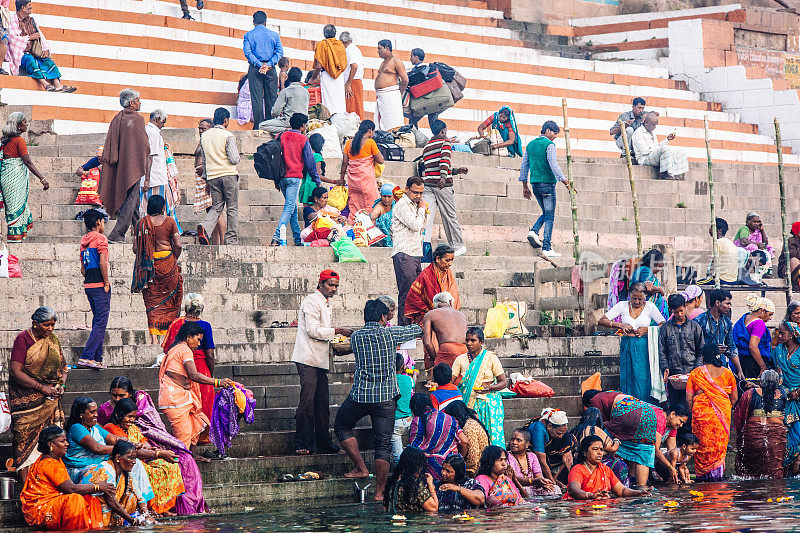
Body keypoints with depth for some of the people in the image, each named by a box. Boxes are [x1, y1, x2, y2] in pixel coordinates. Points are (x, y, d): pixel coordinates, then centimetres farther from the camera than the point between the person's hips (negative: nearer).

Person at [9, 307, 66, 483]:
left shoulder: (53, 339, 10)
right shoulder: (23, 339, -9)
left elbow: (63, 367, 19)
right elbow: (15, 371, -15)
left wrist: (61, 385, -2)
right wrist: (42, 387, -17)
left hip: (51, 396, 5)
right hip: (26, 397, -5)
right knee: (25, 436, -6)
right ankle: (25, 484, -4)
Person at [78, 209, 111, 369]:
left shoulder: (84, 241, 16)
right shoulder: (100, 238, -8)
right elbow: (103, 263, -18)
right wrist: (106, 283, -12)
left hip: (88, 285, 8)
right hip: (100, 285, -8)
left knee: (98, 321, 13)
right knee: (101, 322, -10)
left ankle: (97, 359, 9)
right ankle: (86, 357, -19)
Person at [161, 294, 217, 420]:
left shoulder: (176, 323, -1)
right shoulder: (205, 326, -8)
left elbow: (166, 349, 2)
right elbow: (210, 356, -7)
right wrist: (212, 376, 4)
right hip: (201, 370, -2)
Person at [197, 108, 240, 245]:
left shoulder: (204, 136, 10)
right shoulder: (228, 136, -8)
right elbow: (234, 159, -12)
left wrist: (207, 178, 24)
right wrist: (238, 156, 12)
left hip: (212, 176, 5)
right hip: (228, 175, -5)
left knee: (216, 207, 9)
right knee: (232, 208, 3)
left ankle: (205, 227, -18)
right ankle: (232, 239, 3)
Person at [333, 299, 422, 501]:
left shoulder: (356, 337, 4)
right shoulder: (390, 334, 0)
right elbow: (418, 330, 15)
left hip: (360, 396, 1)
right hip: (386, 397, -1)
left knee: (342, 427, 25)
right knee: (383, 444, 4)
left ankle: (361, 468, 16)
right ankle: (379, 493, 1)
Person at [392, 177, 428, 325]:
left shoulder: (414, 205, 21)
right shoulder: (402, 205, -8)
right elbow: (415, 225, -18)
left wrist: (424, 213, 14)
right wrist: (422, 209, -2)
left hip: (415, 255, 9)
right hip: (404, 254, -9)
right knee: (407, 292, -11)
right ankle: (404, 326, -11)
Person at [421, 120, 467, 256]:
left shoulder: (426, 147, 22)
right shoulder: (445, 142, 1)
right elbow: (445, 159, -17)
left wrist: (456, 171, 31)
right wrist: (443, 178, -30)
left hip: (428, 185, 5)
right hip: (443, 186, -5)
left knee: (427, 215, -5)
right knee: (450, 216, 5)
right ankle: (458, 245, 16)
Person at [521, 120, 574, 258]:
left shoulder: (530, 145, 14)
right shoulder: (549, 145, -9)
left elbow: (524, 166, 16)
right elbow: (554, 166, -18)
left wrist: (525, 187, 21)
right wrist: (566, 183, -19)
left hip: (535, 185, 7)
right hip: (547, 183, -7)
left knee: (546, 213, 20)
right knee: (549, 216, -3)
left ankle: (534, 231, -3)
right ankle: (547, 248, -7)